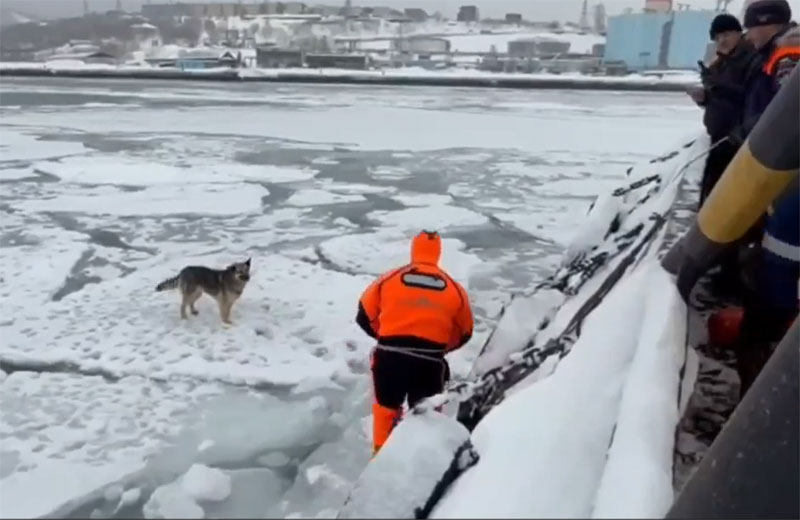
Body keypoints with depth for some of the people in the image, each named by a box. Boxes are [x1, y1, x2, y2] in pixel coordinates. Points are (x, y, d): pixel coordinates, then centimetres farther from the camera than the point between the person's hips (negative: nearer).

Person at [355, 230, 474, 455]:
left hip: (390, 356, 1)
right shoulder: (454, 288, 6)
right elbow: (464, 333, 14)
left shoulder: (389, 278, 4)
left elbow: (364, 316, 10)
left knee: (386, 406, 24)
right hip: (429, 362, 0)